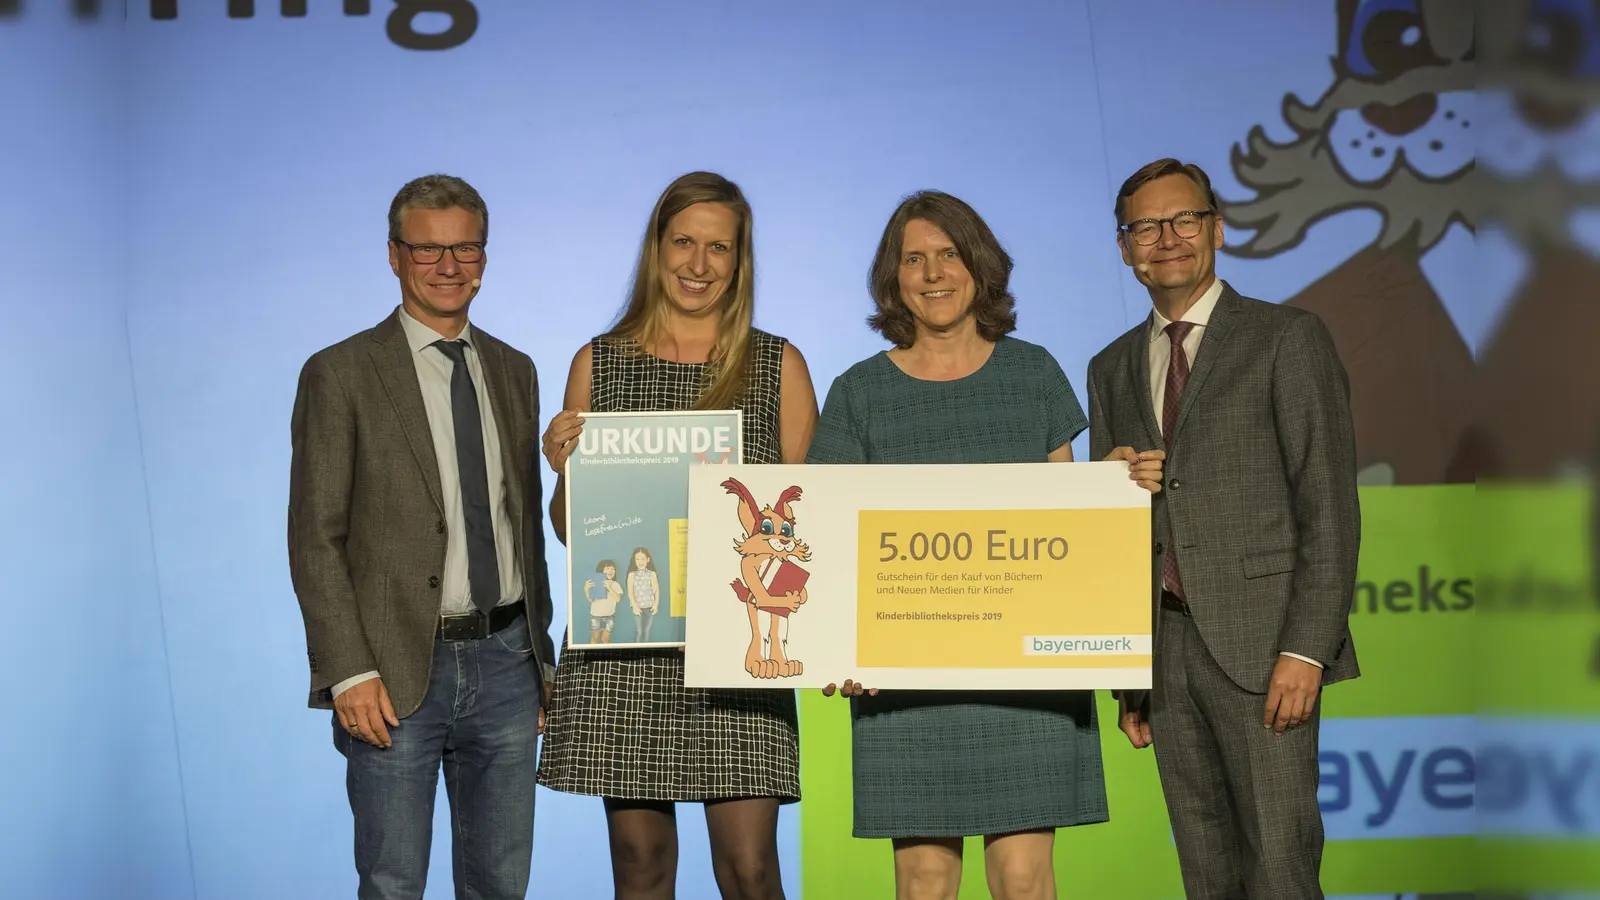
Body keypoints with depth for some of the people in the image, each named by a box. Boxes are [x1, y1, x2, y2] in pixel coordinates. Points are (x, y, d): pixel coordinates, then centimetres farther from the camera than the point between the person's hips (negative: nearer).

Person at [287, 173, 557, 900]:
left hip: (505, 662, 4)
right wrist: (349, 674, -14)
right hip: (397, 674, -4)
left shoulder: (514, 371, 12)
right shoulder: (339, 374, -4)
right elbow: (315, 538, -7)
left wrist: (541, 657, 13)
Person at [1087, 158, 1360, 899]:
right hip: (1163, 648, 5)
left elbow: (1329, 504, -6)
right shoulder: (1112, 369, 16)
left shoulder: (1288, 339, 1)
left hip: (1261, 643, -4)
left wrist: (1306, 648, -14)